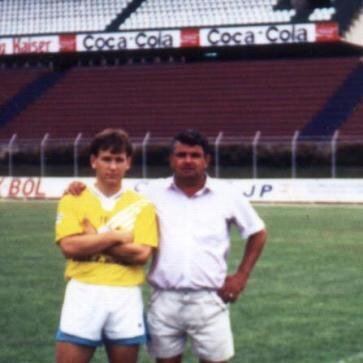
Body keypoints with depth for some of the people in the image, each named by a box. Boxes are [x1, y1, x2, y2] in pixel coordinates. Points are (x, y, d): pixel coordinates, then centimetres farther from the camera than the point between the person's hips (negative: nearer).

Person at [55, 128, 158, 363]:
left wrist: (93, 239, -8)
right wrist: (117, 236, -8)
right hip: (84, 294, -1)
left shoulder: (142, 205, 6)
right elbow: (69, 246, -10)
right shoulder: (73, 199, 4)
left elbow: (142, 254, -7)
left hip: (126, 296, 1)